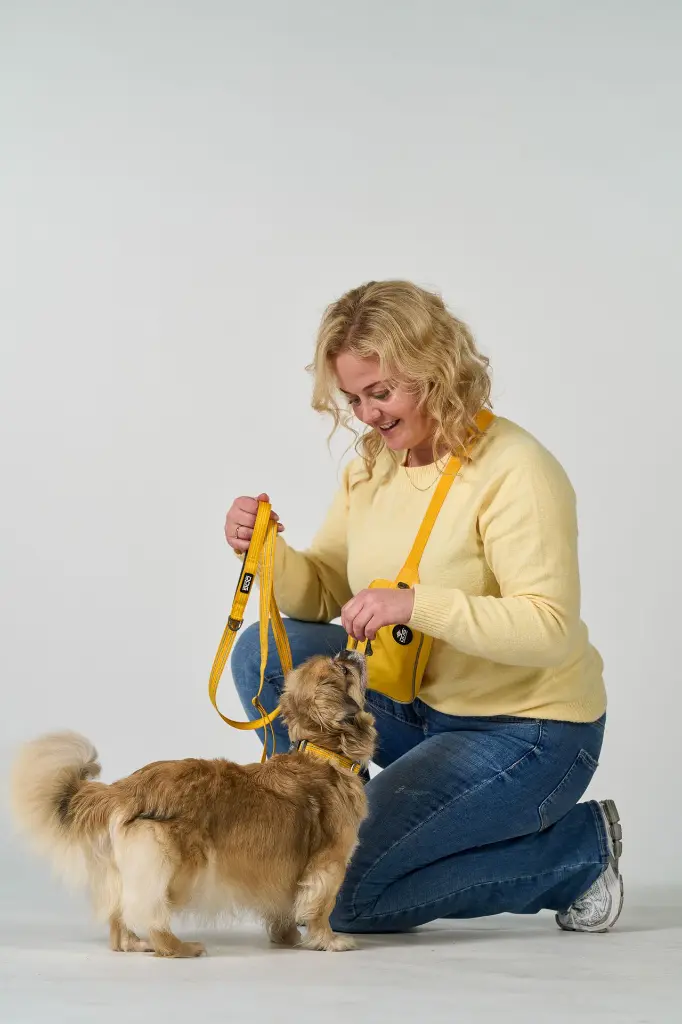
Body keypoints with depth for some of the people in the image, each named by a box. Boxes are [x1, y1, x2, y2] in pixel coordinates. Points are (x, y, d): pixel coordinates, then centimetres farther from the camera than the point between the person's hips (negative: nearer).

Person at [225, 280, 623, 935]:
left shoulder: (514, 470, -21)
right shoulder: (371, 464, 3)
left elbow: (550, 631, -27)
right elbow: (322, 596, 4)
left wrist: (417, 604, -36)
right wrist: (268, 551, -17)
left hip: (526, 731, -8)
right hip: (419, 705, 8)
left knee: (343, 893, -17)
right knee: (264, 654, -8)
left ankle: (578, 850, -1)